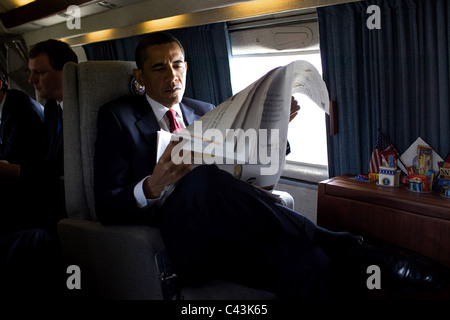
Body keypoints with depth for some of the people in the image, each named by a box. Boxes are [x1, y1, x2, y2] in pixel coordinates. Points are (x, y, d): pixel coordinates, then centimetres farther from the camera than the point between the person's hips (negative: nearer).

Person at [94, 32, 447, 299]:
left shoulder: (205, 112, 22)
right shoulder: (118, 117, 8)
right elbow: (107, 207, -2)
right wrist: (152, 186, -24)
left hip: (225, 236, 4)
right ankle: (342, 248, -34)